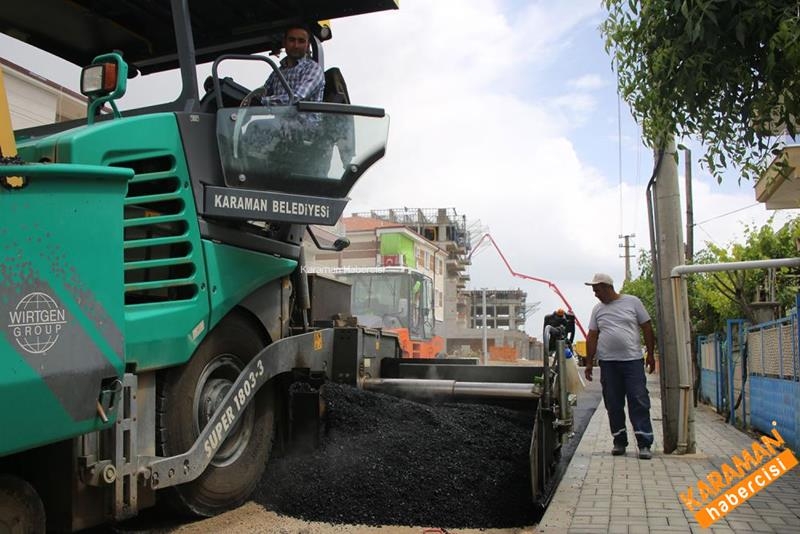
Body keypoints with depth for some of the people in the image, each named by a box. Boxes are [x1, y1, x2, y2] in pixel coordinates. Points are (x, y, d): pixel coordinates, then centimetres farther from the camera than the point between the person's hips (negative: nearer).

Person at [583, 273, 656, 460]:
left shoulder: (632, 302, 2)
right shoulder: (598, 309, 11)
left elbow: (647, 328, 4)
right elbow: (592, 337, 11)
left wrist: (650, 354, 1)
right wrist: (589, 362, 8)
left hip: (633, 360, -3)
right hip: (608, 363, 3)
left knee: (639, 402, -5)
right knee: (613, 405, 6)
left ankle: (644, 444, -2)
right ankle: (619, 442, 16)